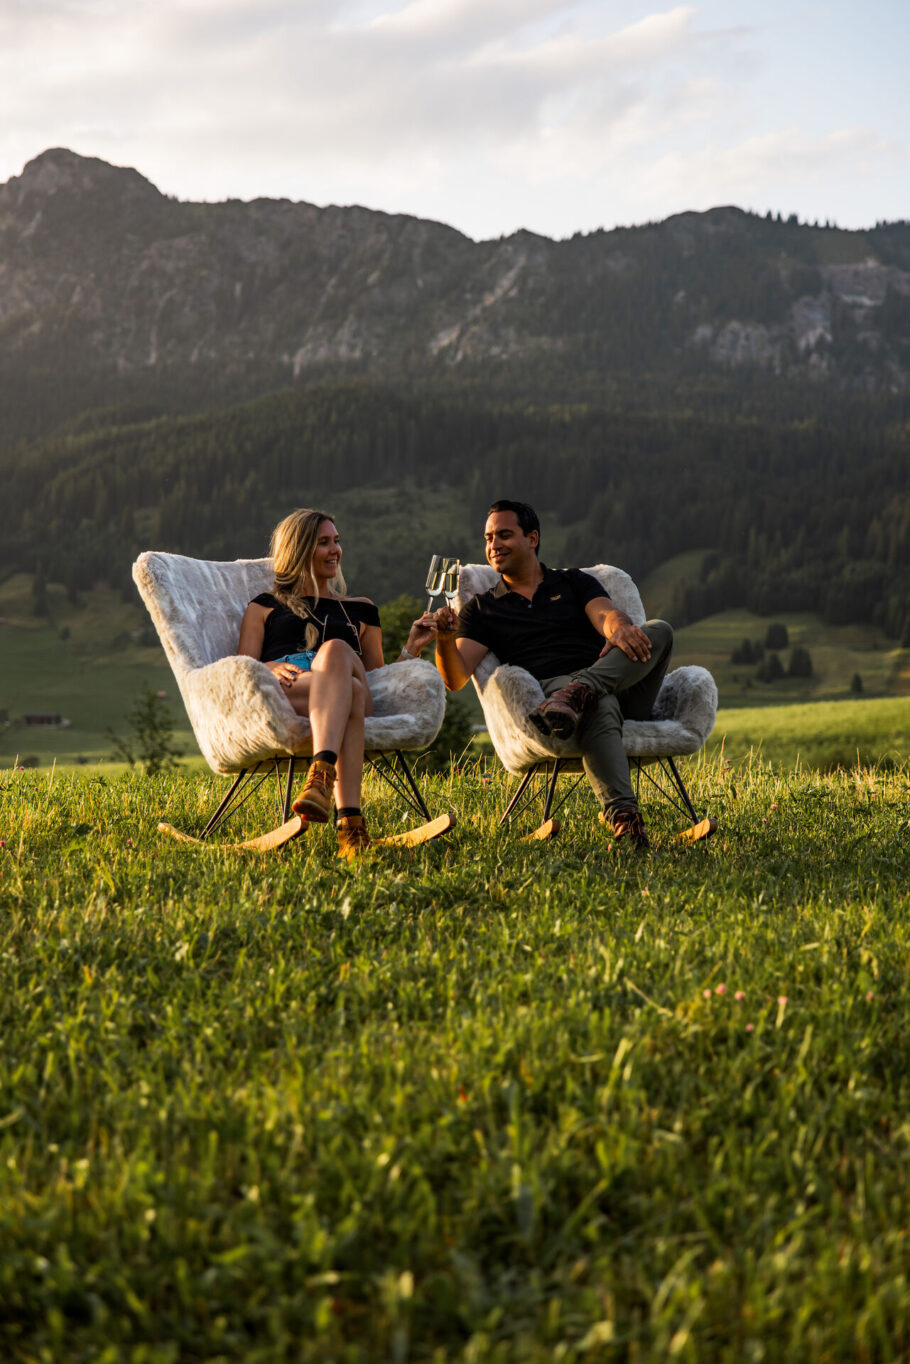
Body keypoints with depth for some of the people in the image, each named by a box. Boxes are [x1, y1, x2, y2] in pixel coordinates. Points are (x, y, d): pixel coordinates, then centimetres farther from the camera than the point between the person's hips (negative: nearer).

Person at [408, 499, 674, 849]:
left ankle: (579, 694, -45)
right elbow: (456, 678, 6)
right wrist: (445, 640, -17)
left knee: (658, 631, -25)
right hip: (550, 687, -3)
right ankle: (623, 816, -61)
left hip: (622, 685, 3)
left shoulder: (574, 583, 24)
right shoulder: (482, 608, 21)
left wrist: (619, 627, -26)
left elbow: (605, 614, 0)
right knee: (599, 710, -39)